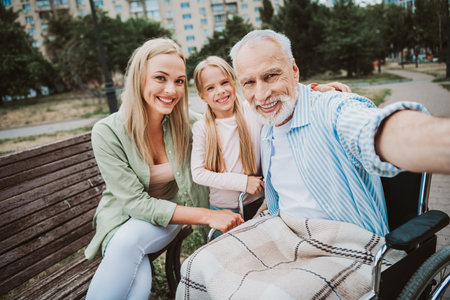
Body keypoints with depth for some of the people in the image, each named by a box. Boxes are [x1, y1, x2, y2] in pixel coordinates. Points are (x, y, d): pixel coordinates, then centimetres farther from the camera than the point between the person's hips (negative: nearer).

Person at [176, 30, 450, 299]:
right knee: (198, 269, -3)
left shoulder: (334, 108, -16)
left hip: (347, 248, -6)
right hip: (281, 232, 7)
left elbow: (378, 131, -41)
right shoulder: (267, 134, 11)